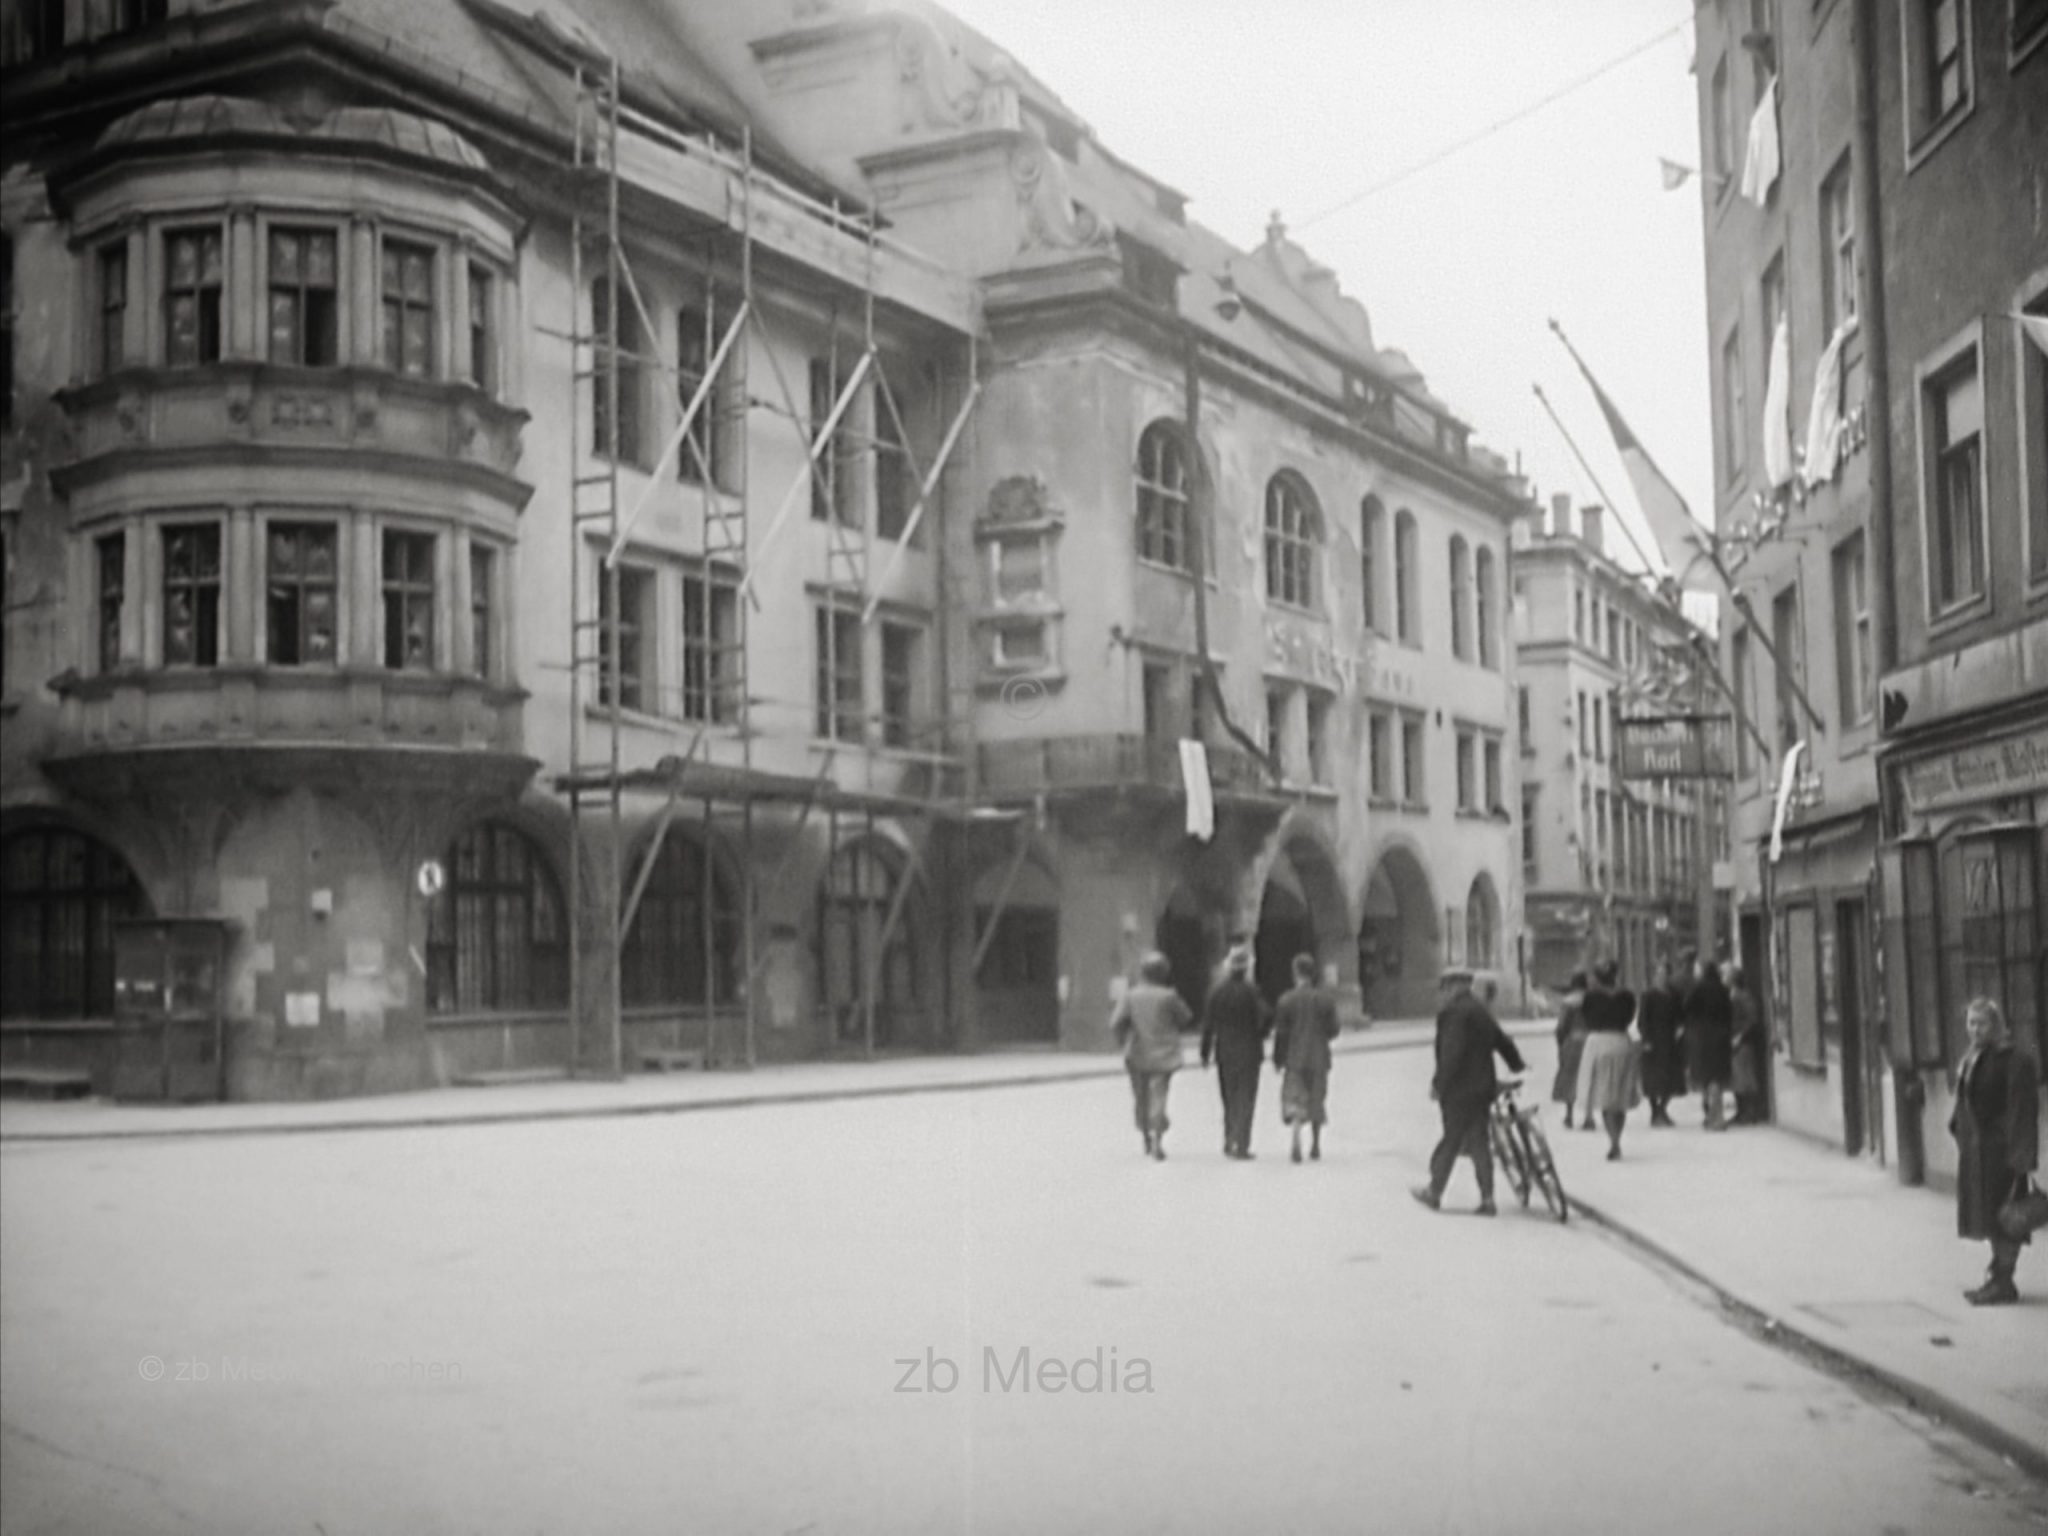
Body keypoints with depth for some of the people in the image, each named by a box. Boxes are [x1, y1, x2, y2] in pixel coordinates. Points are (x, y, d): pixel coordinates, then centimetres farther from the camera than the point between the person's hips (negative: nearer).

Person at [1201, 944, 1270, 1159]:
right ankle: (1241, 1145, -6)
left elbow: (1208, 1025, 1)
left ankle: (1229, 1142, 19)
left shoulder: (1217, 994, -1)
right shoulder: (1251, 992, -11)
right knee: (1246, 1099, 1)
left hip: (1224, 1053, 3)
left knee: (1229, 1099, 16)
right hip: (1248, 1052, -3)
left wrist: (1205, 1053, 8)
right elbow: (1267, 1017, -19)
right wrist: (1259, 1035, 1)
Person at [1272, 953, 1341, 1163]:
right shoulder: (1326, 1000, -3)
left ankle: (1297, 1140, -22)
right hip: (1319, 1059, 2)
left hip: (1295, 1059, -2)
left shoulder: (1287, 1000, -9)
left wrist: (1278, 1059, 3)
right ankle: (1316, 1145, 23)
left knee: (1295, 1101, 0)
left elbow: (1280, 1032, -7)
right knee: (1316, 1102, 15)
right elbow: (1333, 1031, -1)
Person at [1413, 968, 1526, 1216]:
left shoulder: (1452, 1012, -14)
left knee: (1451, 1141, 1)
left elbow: (1451, 1053, -21)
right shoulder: (1483, 1011, 13)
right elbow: (1503, 1043, 20)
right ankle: (1487, 1198, 6)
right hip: (1483, 1087, 8)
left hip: (1459, 1090, -8)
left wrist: (1438, 1083, -16)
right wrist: (1519, 1069, 32)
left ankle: (1434, 1192, 12)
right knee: (1478, 1142, 9)